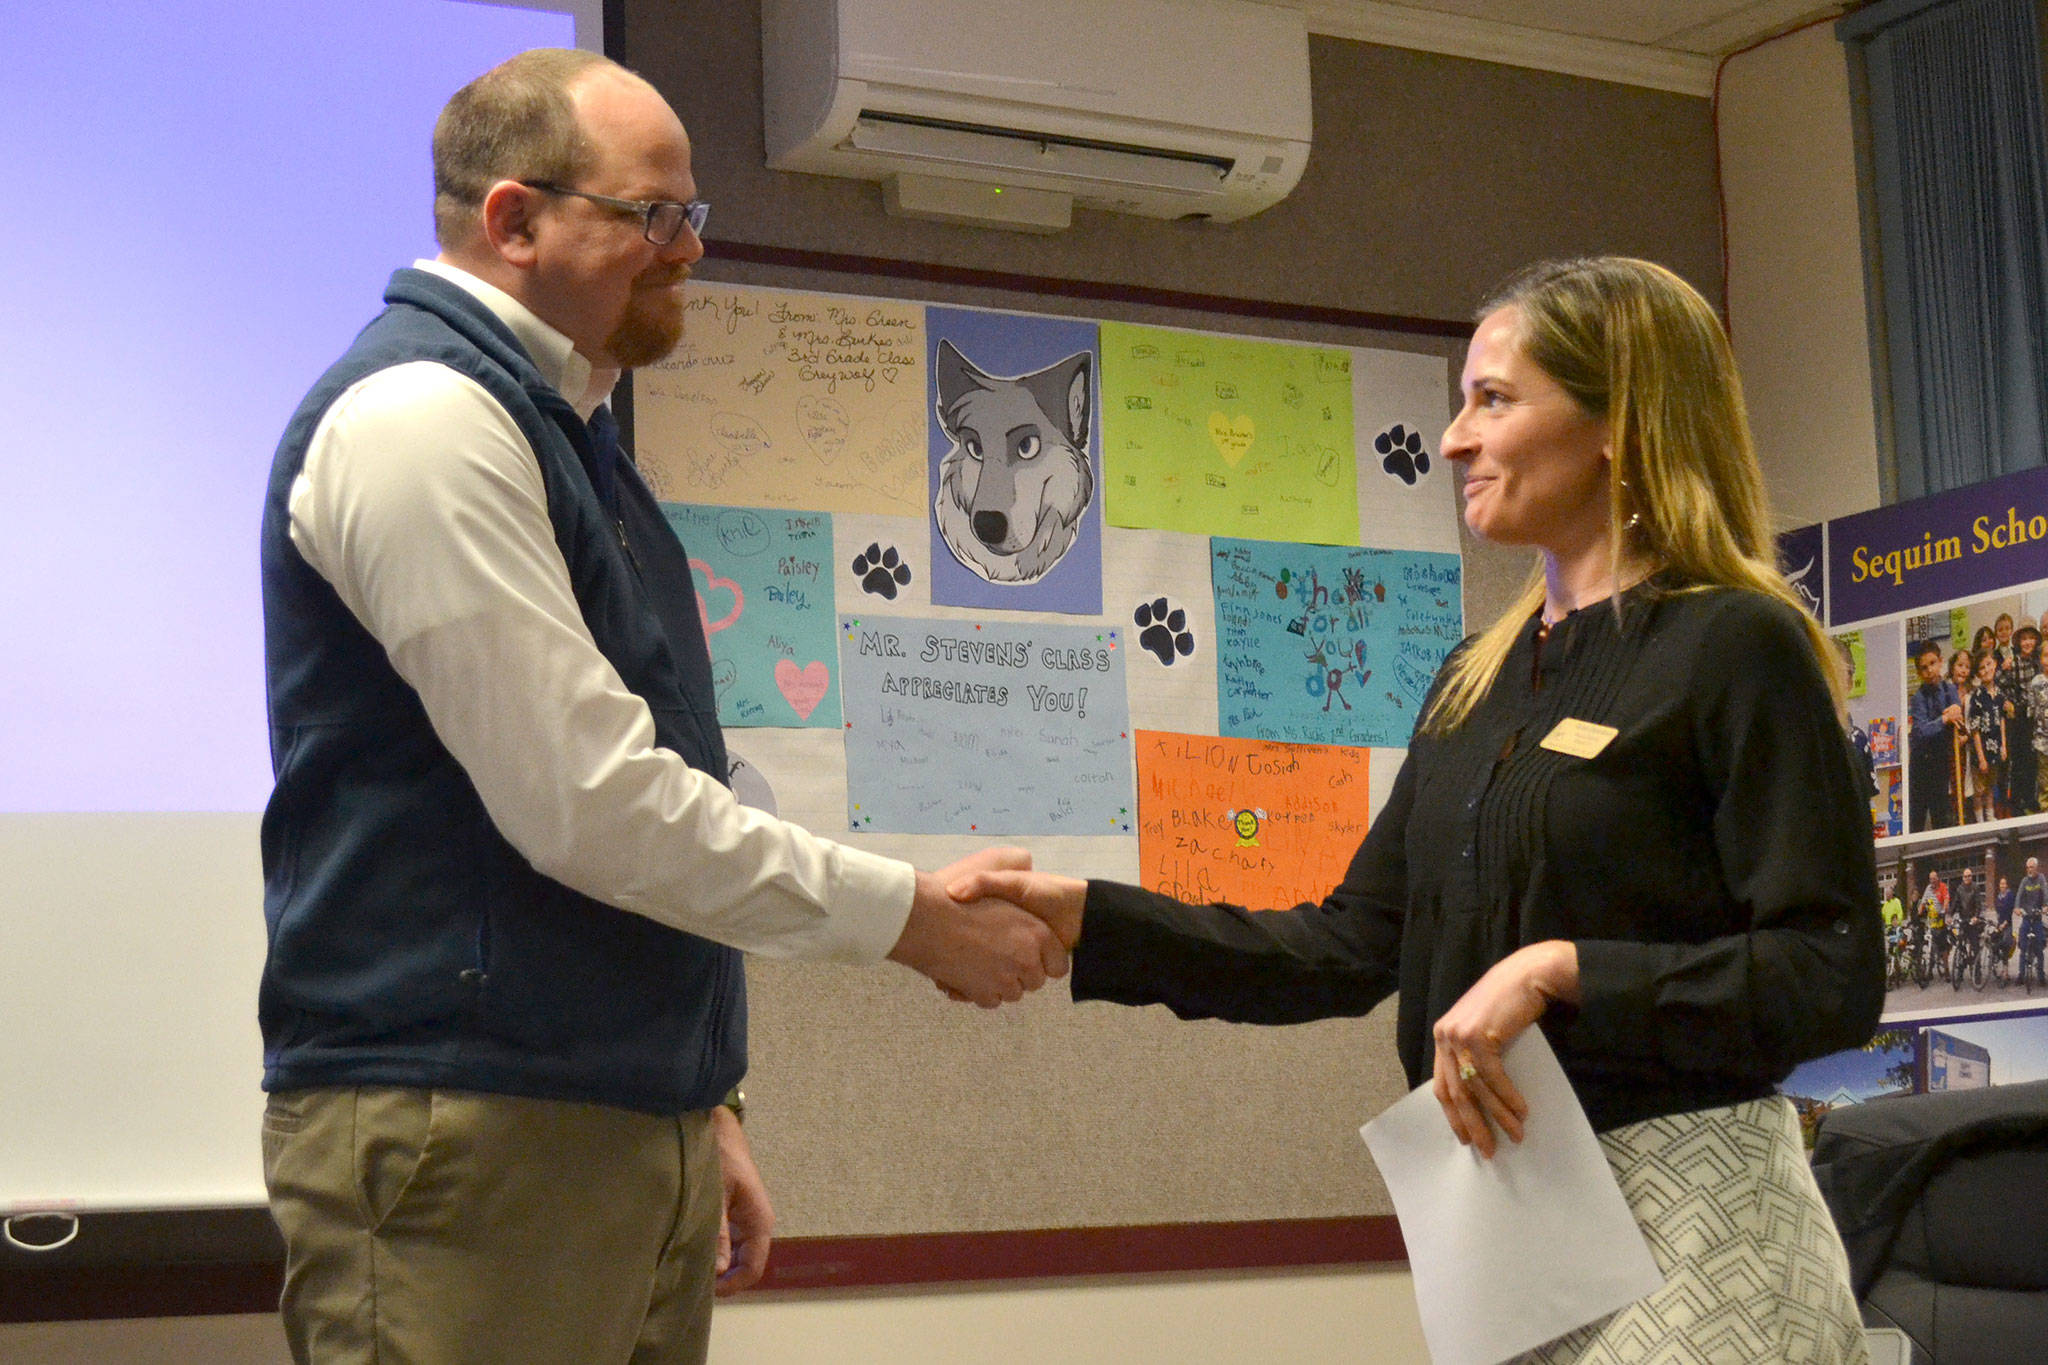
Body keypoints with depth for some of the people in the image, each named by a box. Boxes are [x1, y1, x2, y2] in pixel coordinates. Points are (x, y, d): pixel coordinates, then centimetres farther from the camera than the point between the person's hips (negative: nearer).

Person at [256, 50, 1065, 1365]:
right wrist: (914, 915, -11)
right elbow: (587, 804, -19)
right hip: (472, 1140, -9)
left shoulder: (558, 428, 19)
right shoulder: (423, 415, -12)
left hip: (631, 1129, 9)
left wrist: (699, 1097, 20)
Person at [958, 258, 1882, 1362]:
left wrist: (1560, 970, -21)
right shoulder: (1477, 680, 14)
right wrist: (1084, 917, 2)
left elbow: (1835, 978, -15)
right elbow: (1354, 948, 9)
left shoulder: (1733, 647, -9)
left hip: (1682, 1225, -7)